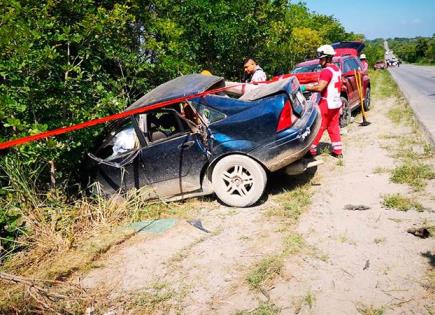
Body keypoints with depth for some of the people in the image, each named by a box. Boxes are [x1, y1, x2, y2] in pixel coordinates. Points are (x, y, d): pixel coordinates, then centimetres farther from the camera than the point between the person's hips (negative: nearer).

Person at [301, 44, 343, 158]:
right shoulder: (337, 69, 11)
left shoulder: (326, 71, -18)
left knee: (318, 127, -1)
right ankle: (338, 151, 15)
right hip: (336, 103, 9)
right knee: (334, 127, 13)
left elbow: (320, 87, -27)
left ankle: (311, 149, 4)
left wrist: (305, 87, -21)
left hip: (326, 104, -9)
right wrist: (314, 85, 14)